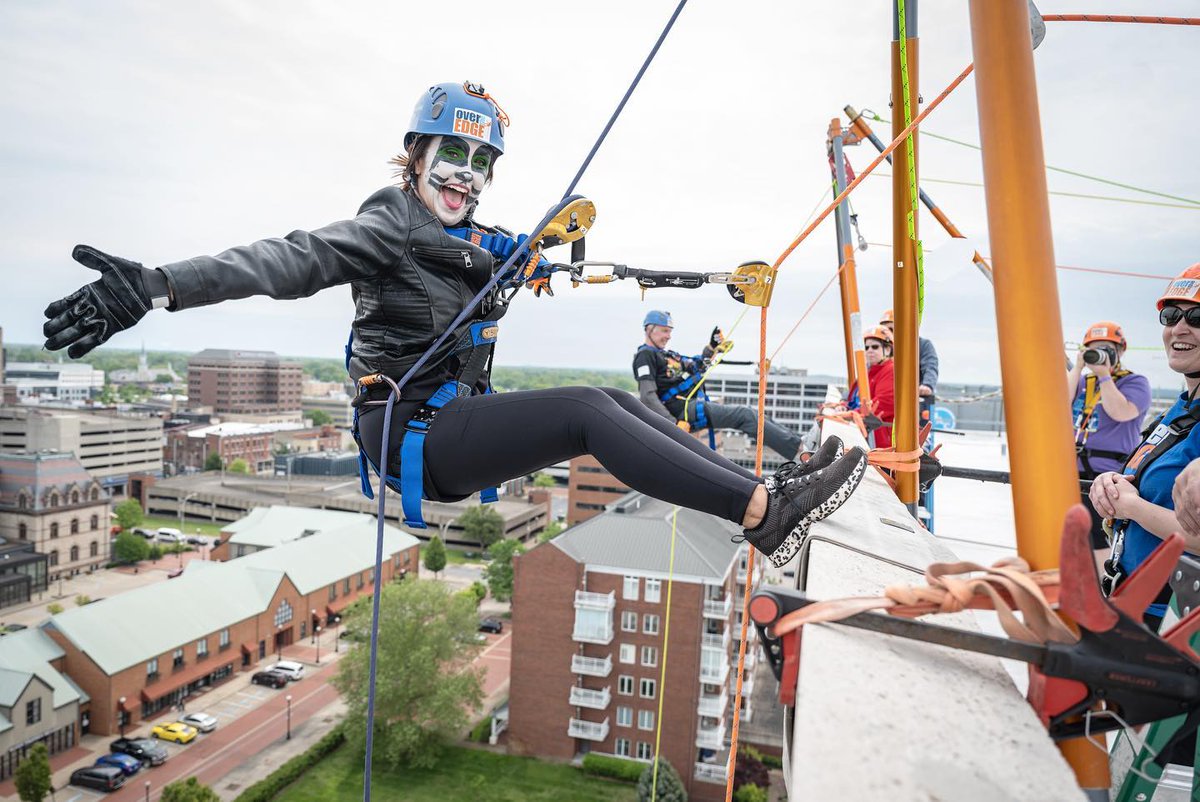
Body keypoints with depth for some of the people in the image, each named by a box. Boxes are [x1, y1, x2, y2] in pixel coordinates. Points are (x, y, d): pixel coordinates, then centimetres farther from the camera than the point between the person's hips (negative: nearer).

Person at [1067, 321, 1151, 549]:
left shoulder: (1135, 382, 1)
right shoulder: (1080, 380, 17)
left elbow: (1120, 412, -17)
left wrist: (1104, 375, -12)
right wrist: (1078, 367, -2)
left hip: (1107, 475, -6)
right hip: (1071, 472, 6)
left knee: (1100, 547, -6)